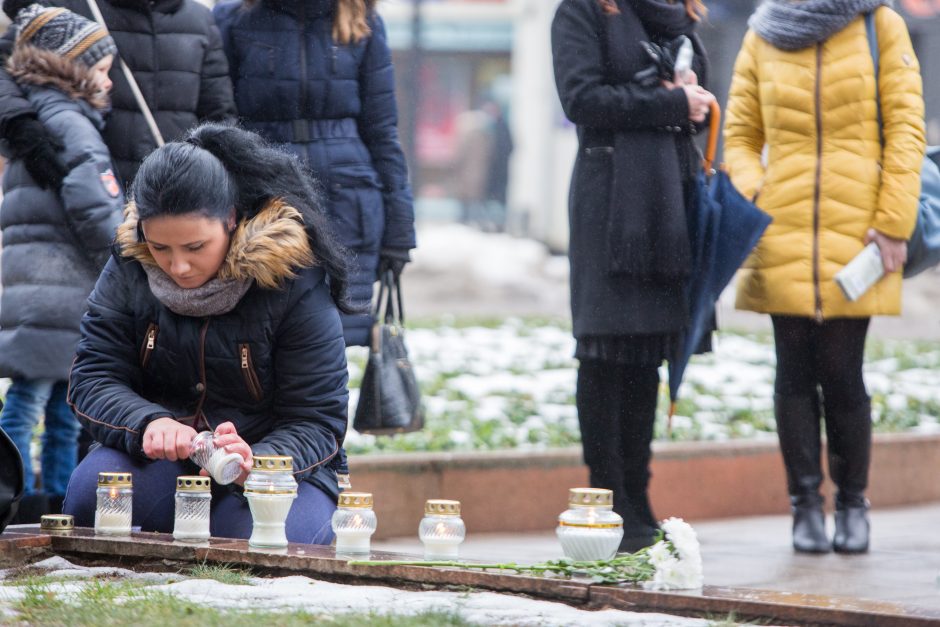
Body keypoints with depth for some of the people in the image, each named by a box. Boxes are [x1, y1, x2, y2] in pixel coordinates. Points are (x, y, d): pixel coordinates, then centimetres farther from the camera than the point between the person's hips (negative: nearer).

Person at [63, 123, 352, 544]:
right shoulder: (130, 266, -5)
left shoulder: (296, 284, -15)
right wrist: (149, 423, -31)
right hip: (161, 461, 2)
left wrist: (255, 465, -38)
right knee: (90, 490, -30)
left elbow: (317, 420, -15)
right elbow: (93, 379, -7)